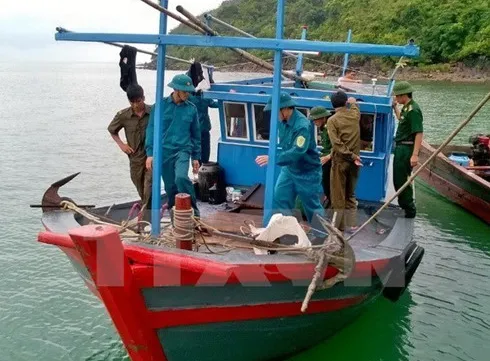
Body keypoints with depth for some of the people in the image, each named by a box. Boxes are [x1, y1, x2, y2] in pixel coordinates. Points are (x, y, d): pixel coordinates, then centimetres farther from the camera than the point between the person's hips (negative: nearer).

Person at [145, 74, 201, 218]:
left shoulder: (191, 108, 3)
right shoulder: (161, 105, -2)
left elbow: (195, 134, 11)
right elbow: (151, 129, 0)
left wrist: (196, 157, 11)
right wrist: (150, 153, -6)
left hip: (183, 150, -1)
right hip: (164, 152, 1)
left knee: (181, 177, -26)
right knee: (170, 186, 7)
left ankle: (192, 209, -9)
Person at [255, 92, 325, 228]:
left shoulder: (303, 125, -29)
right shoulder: (282, 121, -4)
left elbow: (297, 151, -38)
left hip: (307, 172, -7)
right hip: (288, 169, 7)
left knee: (312, 206, 8)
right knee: (279, 200, 2)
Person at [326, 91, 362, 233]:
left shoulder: (332, 120, -10)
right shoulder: (355, 114, 4)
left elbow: (337, 144, -19)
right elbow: (355, 106, 31)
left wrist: (350, 156, -14)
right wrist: (353, 102, 50)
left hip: (340, 161, -5)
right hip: (354, 160, 5)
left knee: (338, 195, 2)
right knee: (350, 194, 15)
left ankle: (339, 226, 7)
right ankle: (351, 224, 17)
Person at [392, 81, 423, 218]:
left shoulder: (413, 110, -19)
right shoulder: (406, 108, 11)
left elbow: (419, 133, -26)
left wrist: (415, 155, -32)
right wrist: (395, 107, 25)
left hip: (406, 149, -10)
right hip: (400, 147, 10)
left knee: (401, 180, -3)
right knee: (398, 179, 19)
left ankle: (409, 209, 8)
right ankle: (404, 204, 33)